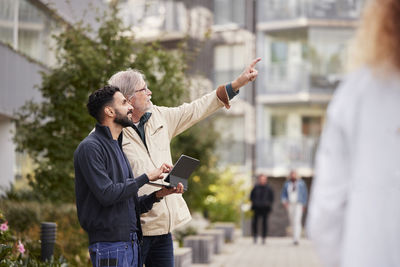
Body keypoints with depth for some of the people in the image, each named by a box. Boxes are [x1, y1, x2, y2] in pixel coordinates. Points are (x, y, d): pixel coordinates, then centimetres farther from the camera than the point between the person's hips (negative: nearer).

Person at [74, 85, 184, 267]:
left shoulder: (117, 147, 20)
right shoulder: (90, 147, -9)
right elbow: (106, 194, -20)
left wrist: (158, 194, 3)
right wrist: (146, 177, -12)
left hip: (131, 244, 9)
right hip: (109, 246, -9)